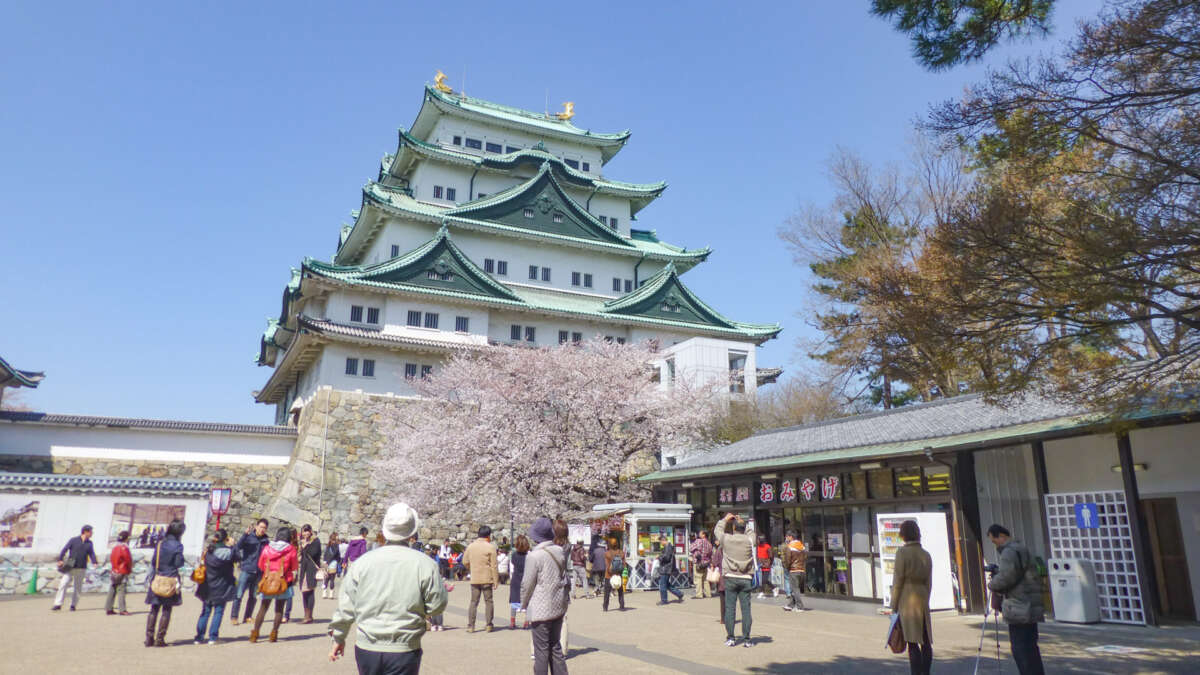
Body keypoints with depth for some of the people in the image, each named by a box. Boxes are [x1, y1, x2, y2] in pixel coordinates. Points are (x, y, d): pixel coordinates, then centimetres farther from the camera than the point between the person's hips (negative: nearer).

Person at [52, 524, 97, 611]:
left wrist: (94, 562, -9)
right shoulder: (73, 540, 0)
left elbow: (91, 554, 8)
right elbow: (64, 549, -7)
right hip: (70, 568, -3)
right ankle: (58, 604, -6)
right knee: (63, 584, -12)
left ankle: (73, 605, 16)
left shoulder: (89, 543, 11)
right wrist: (60, 560, -21)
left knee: (77, 587, 6)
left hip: (81, 569, 3)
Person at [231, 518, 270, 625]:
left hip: (258, 572, 3)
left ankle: (247, 617, 20)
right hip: (246, 570, -3)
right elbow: (238, 547, -17)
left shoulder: (266, 540, 7)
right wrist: (245, 534, -27)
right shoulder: (248, 537, -2)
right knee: (239, 594, -4)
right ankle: (234, 616, 7)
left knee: (254, 596, 9)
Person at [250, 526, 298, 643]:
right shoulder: (291, 549, -5)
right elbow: (295, 567, 3)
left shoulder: (267, 548, 1)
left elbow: (260, 566, 9)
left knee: (263, 608, 11)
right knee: (279, 609, 7)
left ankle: (255, 633, 8)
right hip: (283, 582, -2)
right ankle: (274, 634, 4)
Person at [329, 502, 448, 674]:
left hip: (365, 648, 3)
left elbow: (346, 606, 5)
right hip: (404, 653, -3)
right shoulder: (425, 564, -10)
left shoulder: (362, 562, -1)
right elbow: (436, 607, -6)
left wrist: (339, 637, 19)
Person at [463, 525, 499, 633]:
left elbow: (465, 562, 10)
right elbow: (494, 566, -9)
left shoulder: (470, 546, 4)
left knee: (473, 602, 9)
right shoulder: (490, 547, -9)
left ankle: (470, 626, 6)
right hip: (487, 579, -3)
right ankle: (489, 625, 10)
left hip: (474, 579, 3)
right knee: (488, 601, 8)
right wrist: (496, 581, -4)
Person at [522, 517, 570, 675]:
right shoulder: (560, 551, 2)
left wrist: (524, 603, 3)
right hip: (558, 606, 7)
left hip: (541, 608, -7)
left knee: (541, 650, 3)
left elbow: (527, 584, -11)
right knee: (555, 646, 17)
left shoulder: (534, 556, -17)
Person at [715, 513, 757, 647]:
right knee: (746, 608, 3)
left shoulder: (726, 539, -6)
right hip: (746, 579, 1)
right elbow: (751, 531, 19)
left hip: (730, 578, -1)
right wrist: (743, 522, 24)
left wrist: (725, 519, 23)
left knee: (730, 608, 5)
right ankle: (746, 639, 6)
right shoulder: (749, 540, -4)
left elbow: (718, 530, 14)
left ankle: (730, 638, 7)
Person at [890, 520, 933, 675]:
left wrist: (894, 606, -4)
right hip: (922, 599, 6)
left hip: (907, 599, -6)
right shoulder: (926, 554, 8)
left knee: (912, 643, -5)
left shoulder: (902, 552, -11)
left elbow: (898, 581, -11)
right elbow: (928, 582, 13)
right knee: (926, 641, 11)